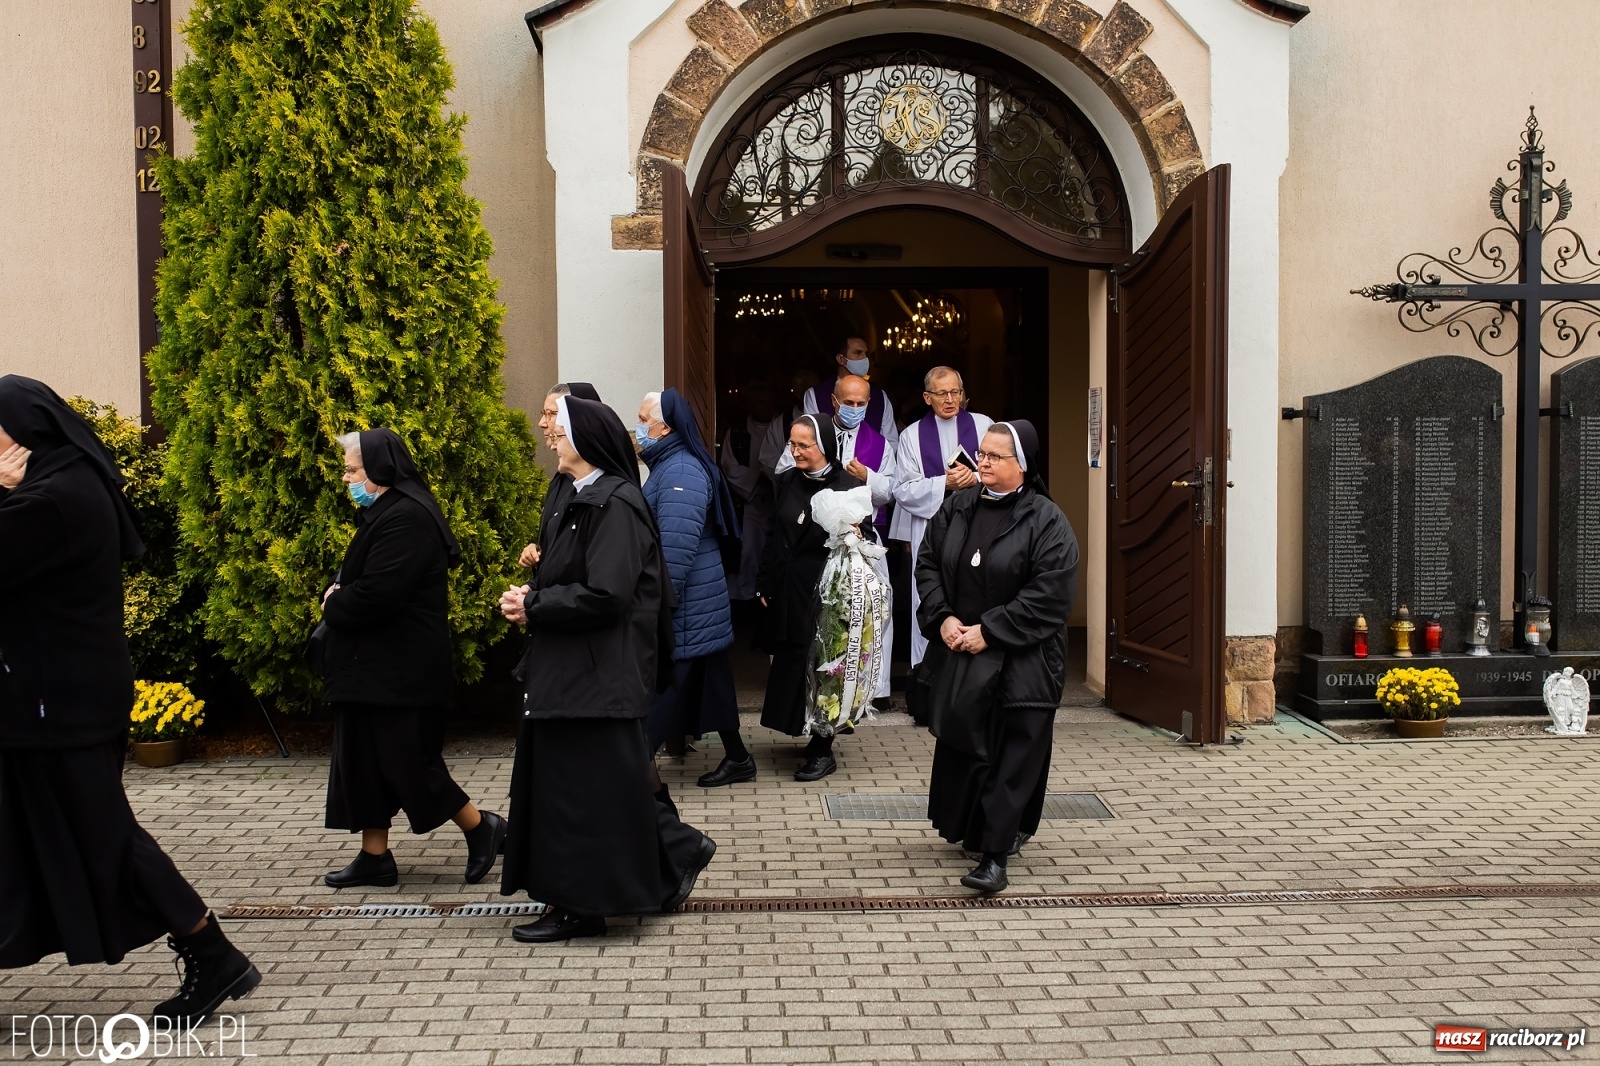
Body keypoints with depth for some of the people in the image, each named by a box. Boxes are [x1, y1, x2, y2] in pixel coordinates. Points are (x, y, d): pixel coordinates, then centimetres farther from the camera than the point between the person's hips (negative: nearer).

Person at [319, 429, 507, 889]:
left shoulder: (406, 518, -21)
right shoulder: (387, 510, 13)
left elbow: (376, 593, -26)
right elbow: (362, 580, 19)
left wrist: (332, 605, -8)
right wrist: (338, 596, -2)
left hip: (400, 670, -11)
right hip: (375, 665, 11)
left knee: (409, 762, -2)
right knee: (364, 760, 13)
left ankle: (482, 828, 14)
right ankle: (374, 856, 22)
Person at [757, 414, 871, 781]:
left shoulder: (849, 486, -9)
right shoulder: (785, 483, 6)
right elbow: (773, 538, 10)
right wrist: (765, 585, 9)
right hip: (787, 590, 5)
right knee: (791, 664, 9)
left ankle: (823, 750, 13)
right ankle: (815, 737, 25)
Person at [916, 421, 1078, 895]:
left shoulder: (1046, 521, -10)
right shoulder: (956, 508, 6)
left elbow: (1049, 594, -16)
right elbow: (927, 564, 9)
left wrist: (990, 631, -17)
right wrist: (942, 618, -7)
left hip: (1023, 663, -5)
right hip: (960, 655, 5)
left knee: (1013, 758, -4)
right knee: (962, 747, 14)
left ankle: (995, 853, -1)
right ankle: (972, 830, 34)